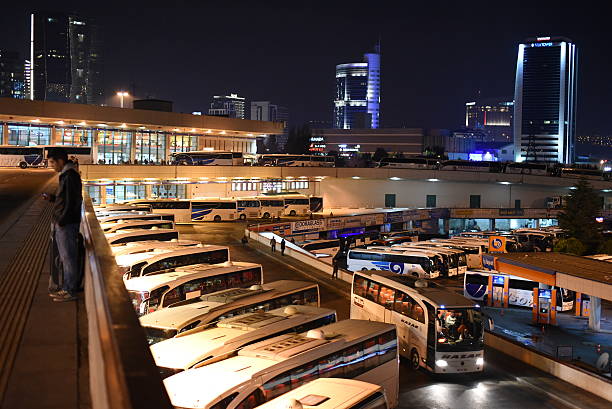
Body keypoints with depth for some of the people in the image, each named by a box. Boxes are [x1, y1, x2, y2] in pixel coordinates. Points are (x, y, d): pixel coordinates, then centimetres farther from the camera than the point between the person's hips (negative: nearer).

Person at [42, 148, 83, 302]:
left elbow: (72, 202, -21)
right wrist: (51, 198, 9)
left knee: (68, 257, -2)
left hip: (66, 225, -10)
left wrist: (61, 220, -19)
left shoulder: (70, 176, -17)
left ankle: (70, 291, 5)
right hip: (61, 224, 10)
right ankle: (67, 288, 23)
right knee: (64, 257, 15)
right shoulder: (65, 175, 14)